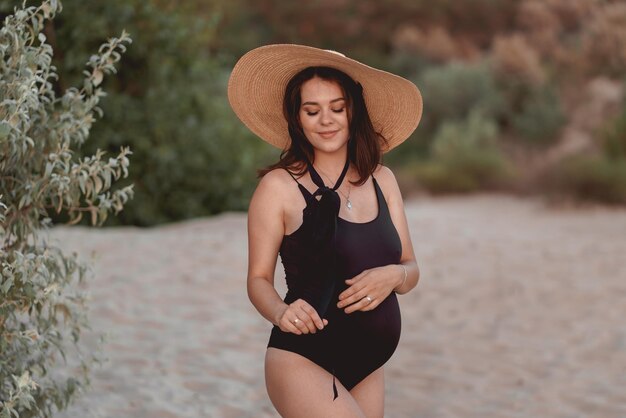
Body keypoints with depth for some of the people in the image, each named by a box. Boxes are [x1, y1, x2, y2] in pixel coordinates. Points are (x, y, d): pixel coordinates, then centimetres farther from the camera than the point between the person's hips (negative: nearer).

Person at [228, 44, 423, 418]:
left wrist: (393, 275, -12)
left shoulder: (382, 180, 7)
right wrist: (281, 311, -24)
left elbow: (411, 271, 10)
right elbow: (259, 279, -4)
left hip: (368, 369, 6)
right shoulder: (279, 186, -6)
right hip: (302, 362, -5)